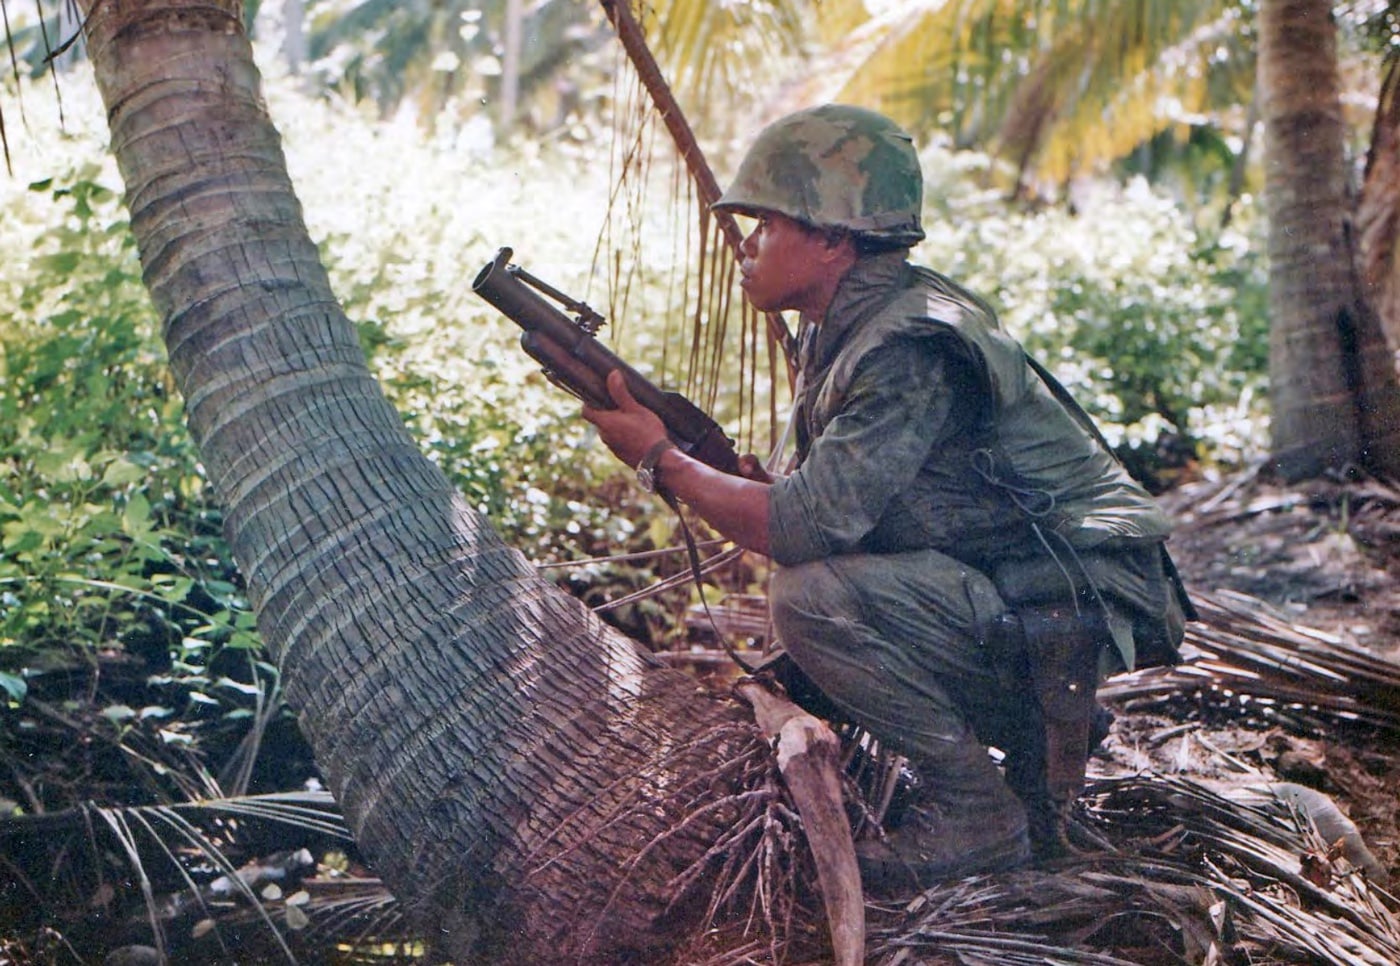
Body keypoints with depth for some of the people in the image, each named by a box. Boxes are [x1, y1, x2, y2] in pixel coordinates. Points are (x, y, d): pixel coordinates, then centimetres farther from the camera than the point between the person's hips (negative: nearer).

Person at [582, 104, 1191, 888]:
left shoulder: (913, 349, -23)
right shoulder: (841, 330, 8)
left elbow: (809, 527, -27)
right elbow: (831, 499, 12)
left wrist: (661, 460, -15)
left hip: (1080, 604, -10)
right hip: (1007, 588, 10)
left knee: (813, 599, -24)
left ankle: (979, 814, -7)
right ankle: (1036, 726, 17)